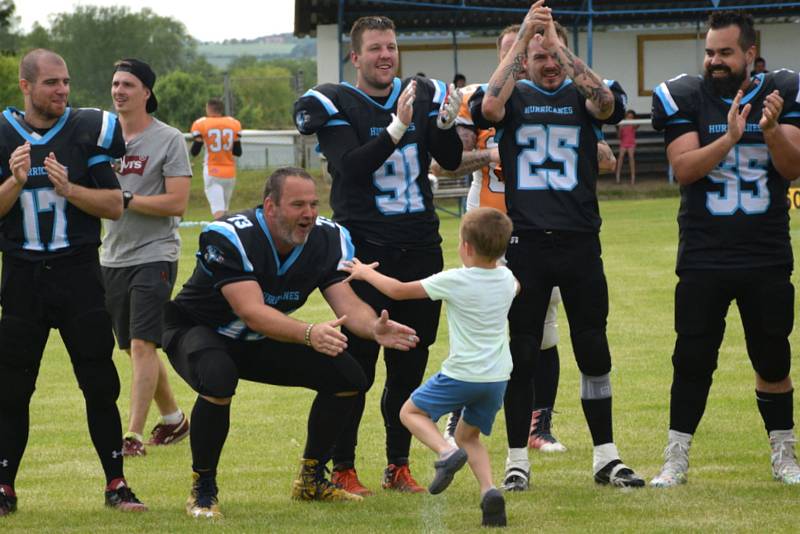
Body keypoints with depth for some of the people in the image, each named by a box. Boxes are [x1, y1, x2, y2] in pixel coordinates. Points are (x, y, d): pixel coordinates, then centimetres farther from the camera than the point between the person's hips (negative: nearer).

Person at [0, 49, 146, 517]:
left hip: (78, 271, 0)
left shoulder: (87, 131, 0)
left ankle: (116, 483, 5)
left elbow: (115, 206, -2)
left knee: (101, 384, -2)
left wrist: (68, 188, -16)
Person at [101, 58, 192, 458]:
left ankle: (134, 435, -16)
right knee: (134, 348, 13)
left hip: (154, 255, -7)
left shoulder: (168, 140, -7)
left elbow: (177, 203, -14)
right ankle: (173, 420, 29)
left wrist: (124, 200, -17)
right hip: (113, 256, 7)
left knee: (142, 345, -14)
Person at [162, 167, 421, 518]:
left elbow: (348, 304, -17)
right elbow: (252, 312, -41)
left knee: (348, 376, -6)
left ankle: (311, 479, 13)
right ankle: (202, 489, -18)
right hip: (196, 329, -6)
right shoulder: (230, 238, -33)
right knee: (218, 381, -39)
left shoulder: (327, 239, -13)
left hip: (260, 344, 6)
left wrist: (374, 328, -41)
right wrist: (309, 334, -57)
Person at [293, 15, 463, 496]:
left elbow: (450, 161, -1)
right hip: (365, 248, -4)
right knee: (358, 361, -6)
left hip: (420, 246, 5)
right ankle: (342, 469, 0)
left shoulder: (425, 96, 7)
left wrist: (446, 123, -21)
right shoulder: (336, 105, -5)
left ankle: (399, 466, 17)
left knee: (411, 362, 8)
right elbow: (350, 167, -20)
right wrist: (398, 127, -29)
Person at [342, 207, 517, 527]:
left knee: (411, 411, 15)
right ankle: (488, 491, -2)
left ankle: (446, 452, -13)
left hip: (461, 374, -6)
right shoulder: (507, 279, 4)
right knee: (468, 435, 22)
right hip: (497, 377, 6)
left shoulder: (454, 281, -13)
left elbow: (398, 291, -6)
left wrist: (366, 273, 9)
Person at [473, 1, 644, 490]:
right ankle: (518, 462, 11)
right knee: (521, 354, 3)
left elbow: (607, 103, -17)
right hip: (525, 243, -1)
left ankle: (606, 457, 14)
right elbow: (489, 107, -18)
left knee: (594, 352, 6)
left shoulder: (582, 96, 7)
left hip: (580, 242, 1)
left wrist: (560, 43, -19)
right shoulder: (515, 97, 6)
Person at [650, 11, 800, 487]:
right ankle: (676, 461, 8)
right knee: (693, 361, 1)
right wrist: (729, 138, -27)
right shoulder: (687, 99, -4)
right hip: (704, 257, -1)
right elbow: (684, 168, -14)